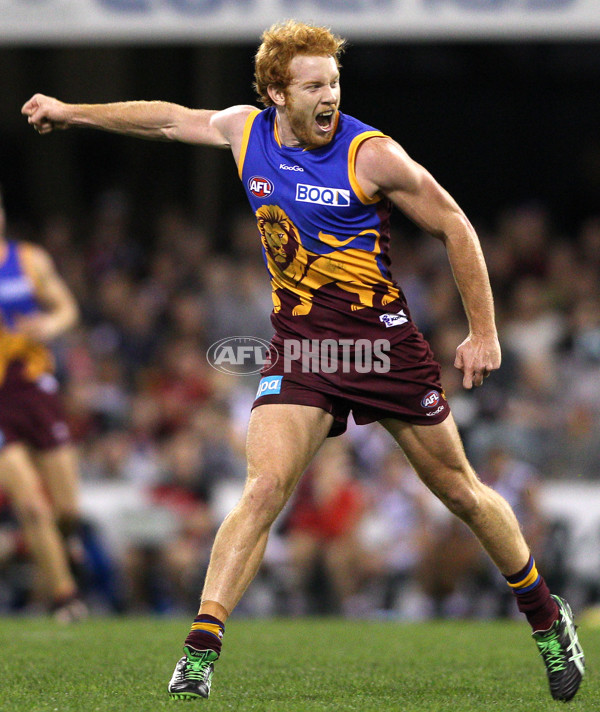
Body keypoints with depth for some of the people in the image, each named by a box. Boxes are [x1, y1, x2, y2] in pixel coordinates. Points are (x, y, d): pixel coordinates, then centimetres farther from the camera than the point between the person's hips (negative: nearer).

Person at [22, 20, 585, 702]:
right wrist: (72, 112, 27)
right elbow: (168, 118, 19)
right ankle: (199, 652, -19)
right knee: (264, 489, -18)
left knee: (461, 491, 8)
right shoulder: (244, 132, -1)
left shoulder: (371, 154, -13)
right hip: (299, 346, 2)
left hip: (383, 339, -2)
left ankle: (546, 616, 30)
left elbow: (455, 229, -4)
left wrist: (483, 332, -4)